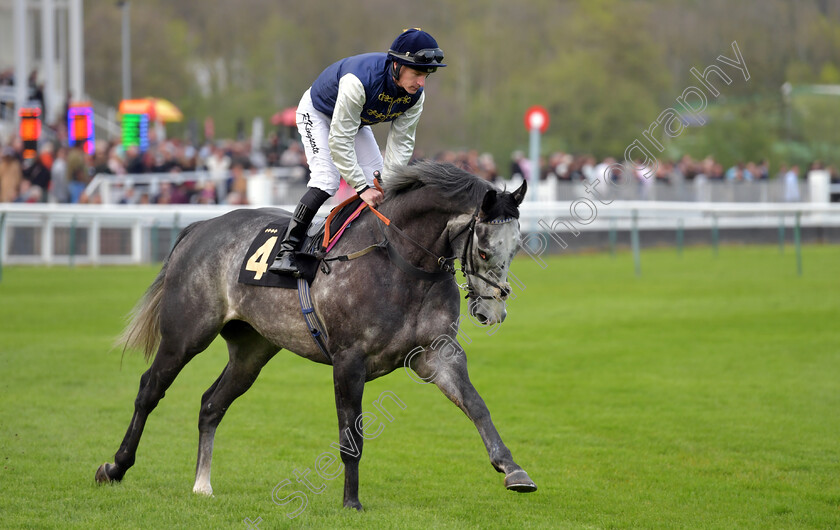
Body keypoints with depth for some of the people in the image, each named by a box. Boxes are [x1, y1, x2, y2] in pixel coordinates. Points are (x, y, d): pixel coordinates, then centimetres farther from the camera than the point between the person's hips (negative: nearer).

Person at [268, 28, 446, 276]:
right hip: (317, 113, -7)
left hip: (356, 120, 7)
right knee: (327, 180, -23)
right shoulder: (359, 81, -44)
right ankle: (286, 252, -23)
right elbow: (339, 141, -40)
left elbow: (401, 143, -16)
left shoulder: (415, 96, -24)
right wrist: (362, 188, -38)